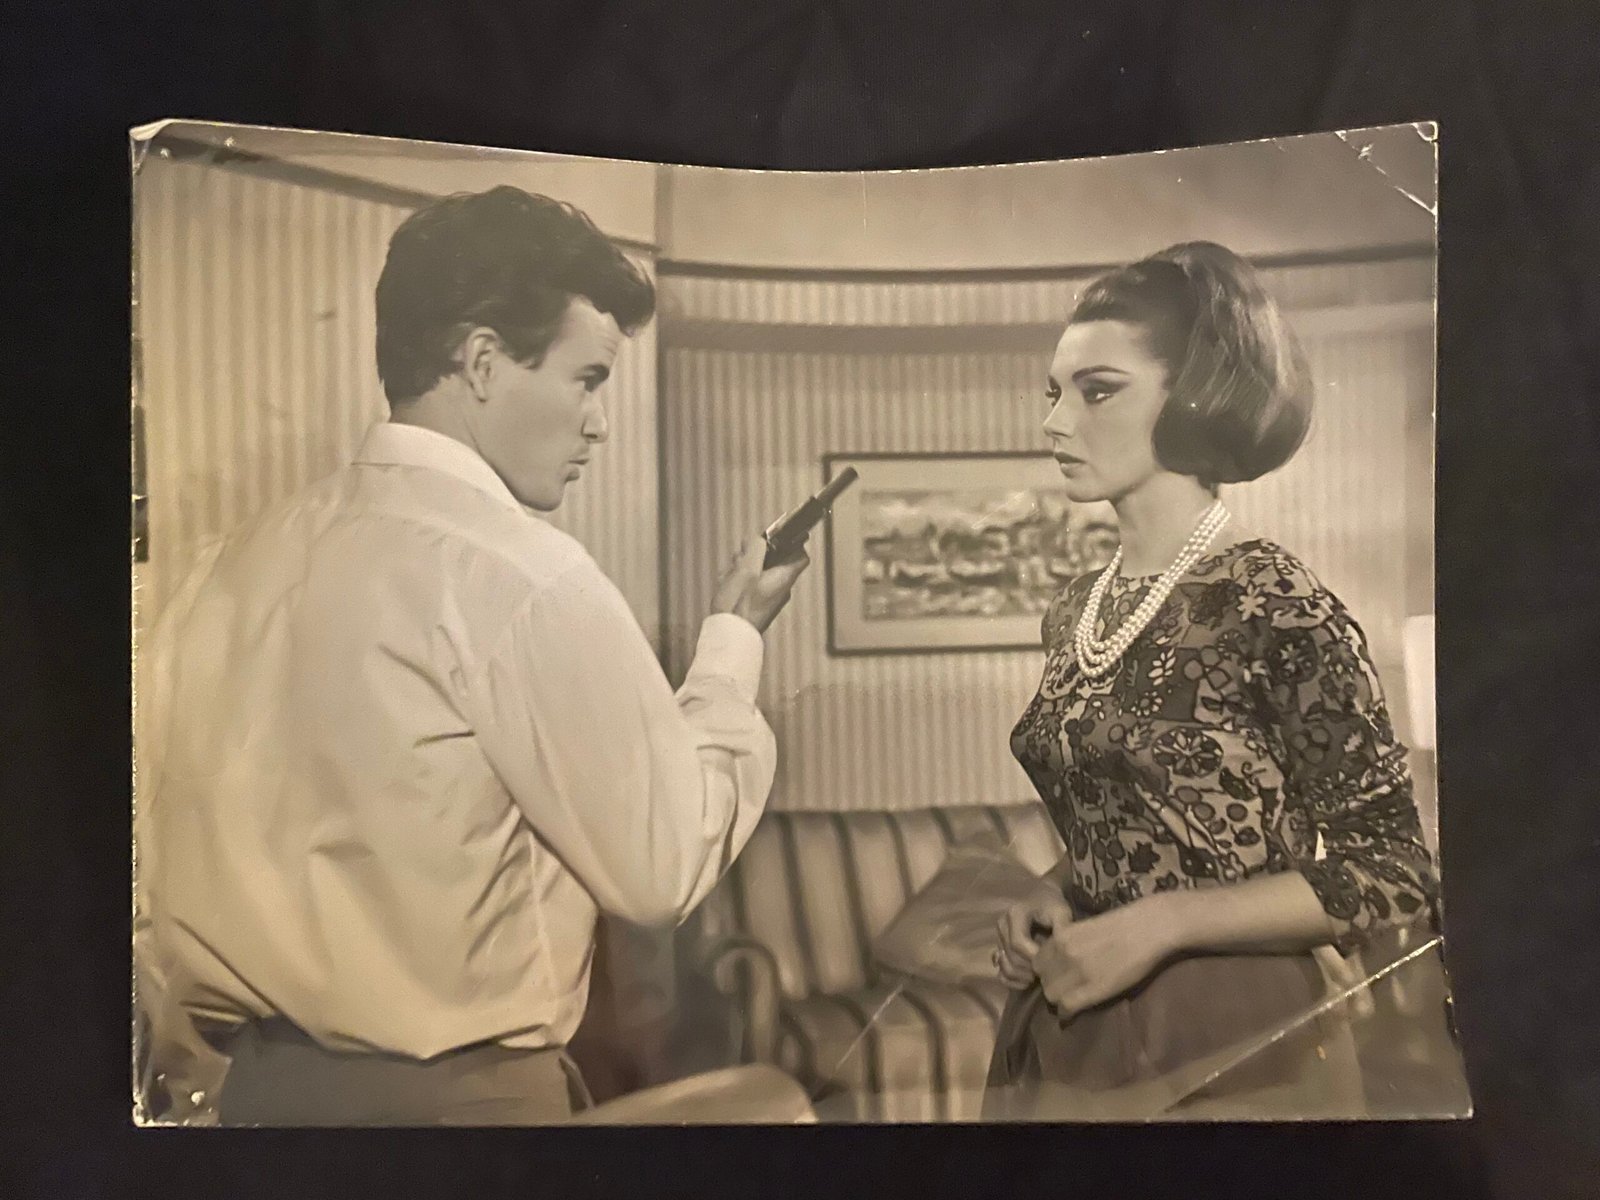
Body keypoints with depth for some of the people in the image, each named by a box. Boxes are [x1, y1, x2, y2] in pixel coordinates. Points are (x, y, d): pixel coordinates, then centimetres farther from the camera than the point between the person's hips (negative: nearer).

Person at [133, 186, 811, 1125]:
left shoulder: (234, 569, 1)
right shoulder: (526, 577, -19)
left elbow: (157, 872, 7)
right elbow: (664, 867, -12)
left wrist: (193, 1071, 19)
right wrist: (735, 641, -2)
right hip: (443, 1092, -6)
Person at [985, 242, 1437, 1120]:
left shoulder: (1275, 603, -16)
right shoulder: (1075, 612, 3)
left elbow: (1392, 872, -14)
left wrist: (1159, 925, -21)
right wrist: (1050, 897, -4)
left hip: (1229, 1042, -6)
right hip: (1073, 1030, 6)